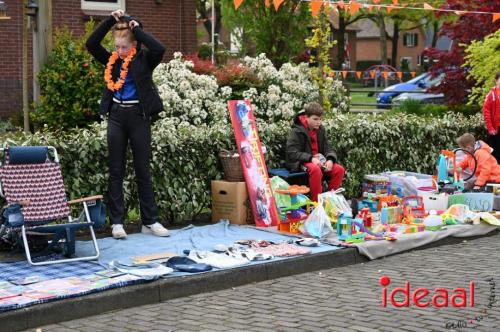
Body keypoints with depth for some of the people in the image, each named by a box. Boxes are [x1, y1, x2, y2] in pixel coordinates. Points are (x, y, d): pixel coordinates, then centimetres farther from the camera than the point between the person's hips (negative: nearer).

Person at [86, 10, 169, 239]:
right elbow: (91, 44, -2)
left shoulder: (143, 59, -3)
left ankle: (150, 221, 10)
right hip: (116, 115, 3)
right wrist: (110, 21, -7)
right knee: (116, 171, 4)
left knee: (143, 170, 3)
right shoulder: (112, 60, 7)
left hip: (138, 116, -3)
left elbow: (159, 49, -22)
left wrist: (137, 29, -14)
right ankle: (117, 222, 8)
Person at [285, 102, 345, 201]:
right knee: (315, 169, -38)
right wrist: (311, 158, -28)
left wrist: (330, 159, -15)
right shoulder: (297, 131, -10)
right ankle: (316, 202, -30)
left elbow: (327, 148, 9)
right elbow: (292, 153, -17)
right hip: (300, 163, -6)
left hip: (318, 161, 6)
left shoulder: (321, 130, 9)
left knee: (339, 169, -15)